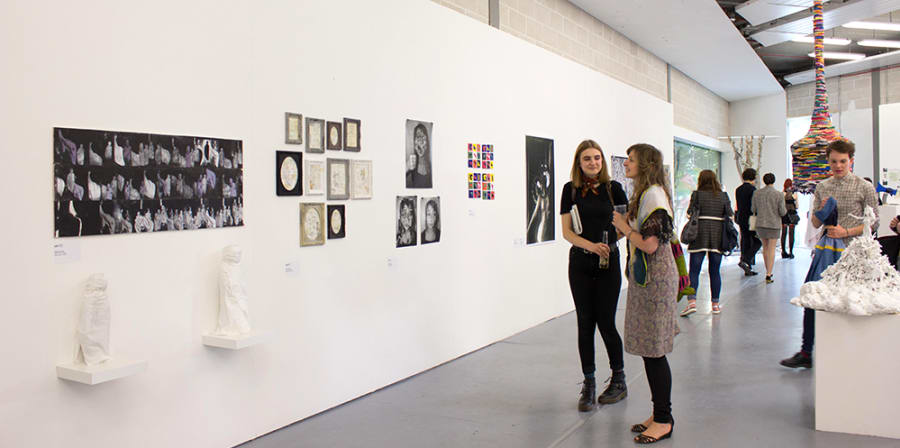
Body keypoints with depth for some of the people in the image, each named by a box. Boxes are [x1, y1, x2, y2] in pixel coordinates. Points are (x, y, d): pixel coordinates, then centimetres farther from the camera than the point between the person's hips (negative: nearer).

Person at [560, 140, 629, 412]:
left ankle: (619, 379, 20)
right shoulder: (571, 190, 1)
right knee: (585, 323, 5)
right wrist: (591, 245, -17)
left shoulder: (613, 188, 0)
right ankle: (588, 385, 15)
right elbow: (566, 231, -1)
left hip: (608, 262, -1)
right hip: (580, 263, 1)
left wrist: (609, 242, -9)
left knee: (605, 323, 0)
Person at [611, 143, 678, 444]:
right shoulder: (645, 194, 15)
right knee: (649, 349, 13)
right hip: (646, 278, 10)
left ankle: (664, 420, 7)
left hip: (655, 279, -10)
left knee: (654, 351, -3)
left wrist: (624, 226, -10)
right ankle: (659, 413, 23)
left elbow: (650, 244, -23)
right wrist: (626, 227, 5)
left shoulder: (653, 194, -16)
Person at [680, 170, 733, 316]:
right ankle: (715, 304, 14)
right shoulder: (723, 196, 7)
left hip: (700, 234, -3)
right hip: (718, 235, 3)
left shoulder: (697, 194, -1)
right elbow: (730, 216, 4)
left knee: (694, 270, -2)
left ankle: (692, 301, -17)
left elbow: (690, 215, -6)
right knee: (715, 271, 10)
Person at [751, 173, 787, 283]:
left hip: (760, 224, 3)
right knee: (771, 249, 1)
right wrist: (785, 209, 14)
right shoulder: (779, 195, -10)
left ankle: (768, 271, 27)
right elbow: (782, 212, -9)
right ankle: (768, 275, -6)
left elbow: (753, 210, 2)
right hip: (774, 224, -3)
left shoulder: (756, 193, -2)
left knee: (765, 247, 18)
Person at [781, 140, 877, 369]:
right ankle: (805, 353, 14)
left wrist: (846, 232, -14)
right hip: (824, 249, 4)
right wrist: (821, 211, -9)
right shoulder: (822, 187, 10)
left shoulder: (864, 187, -1)